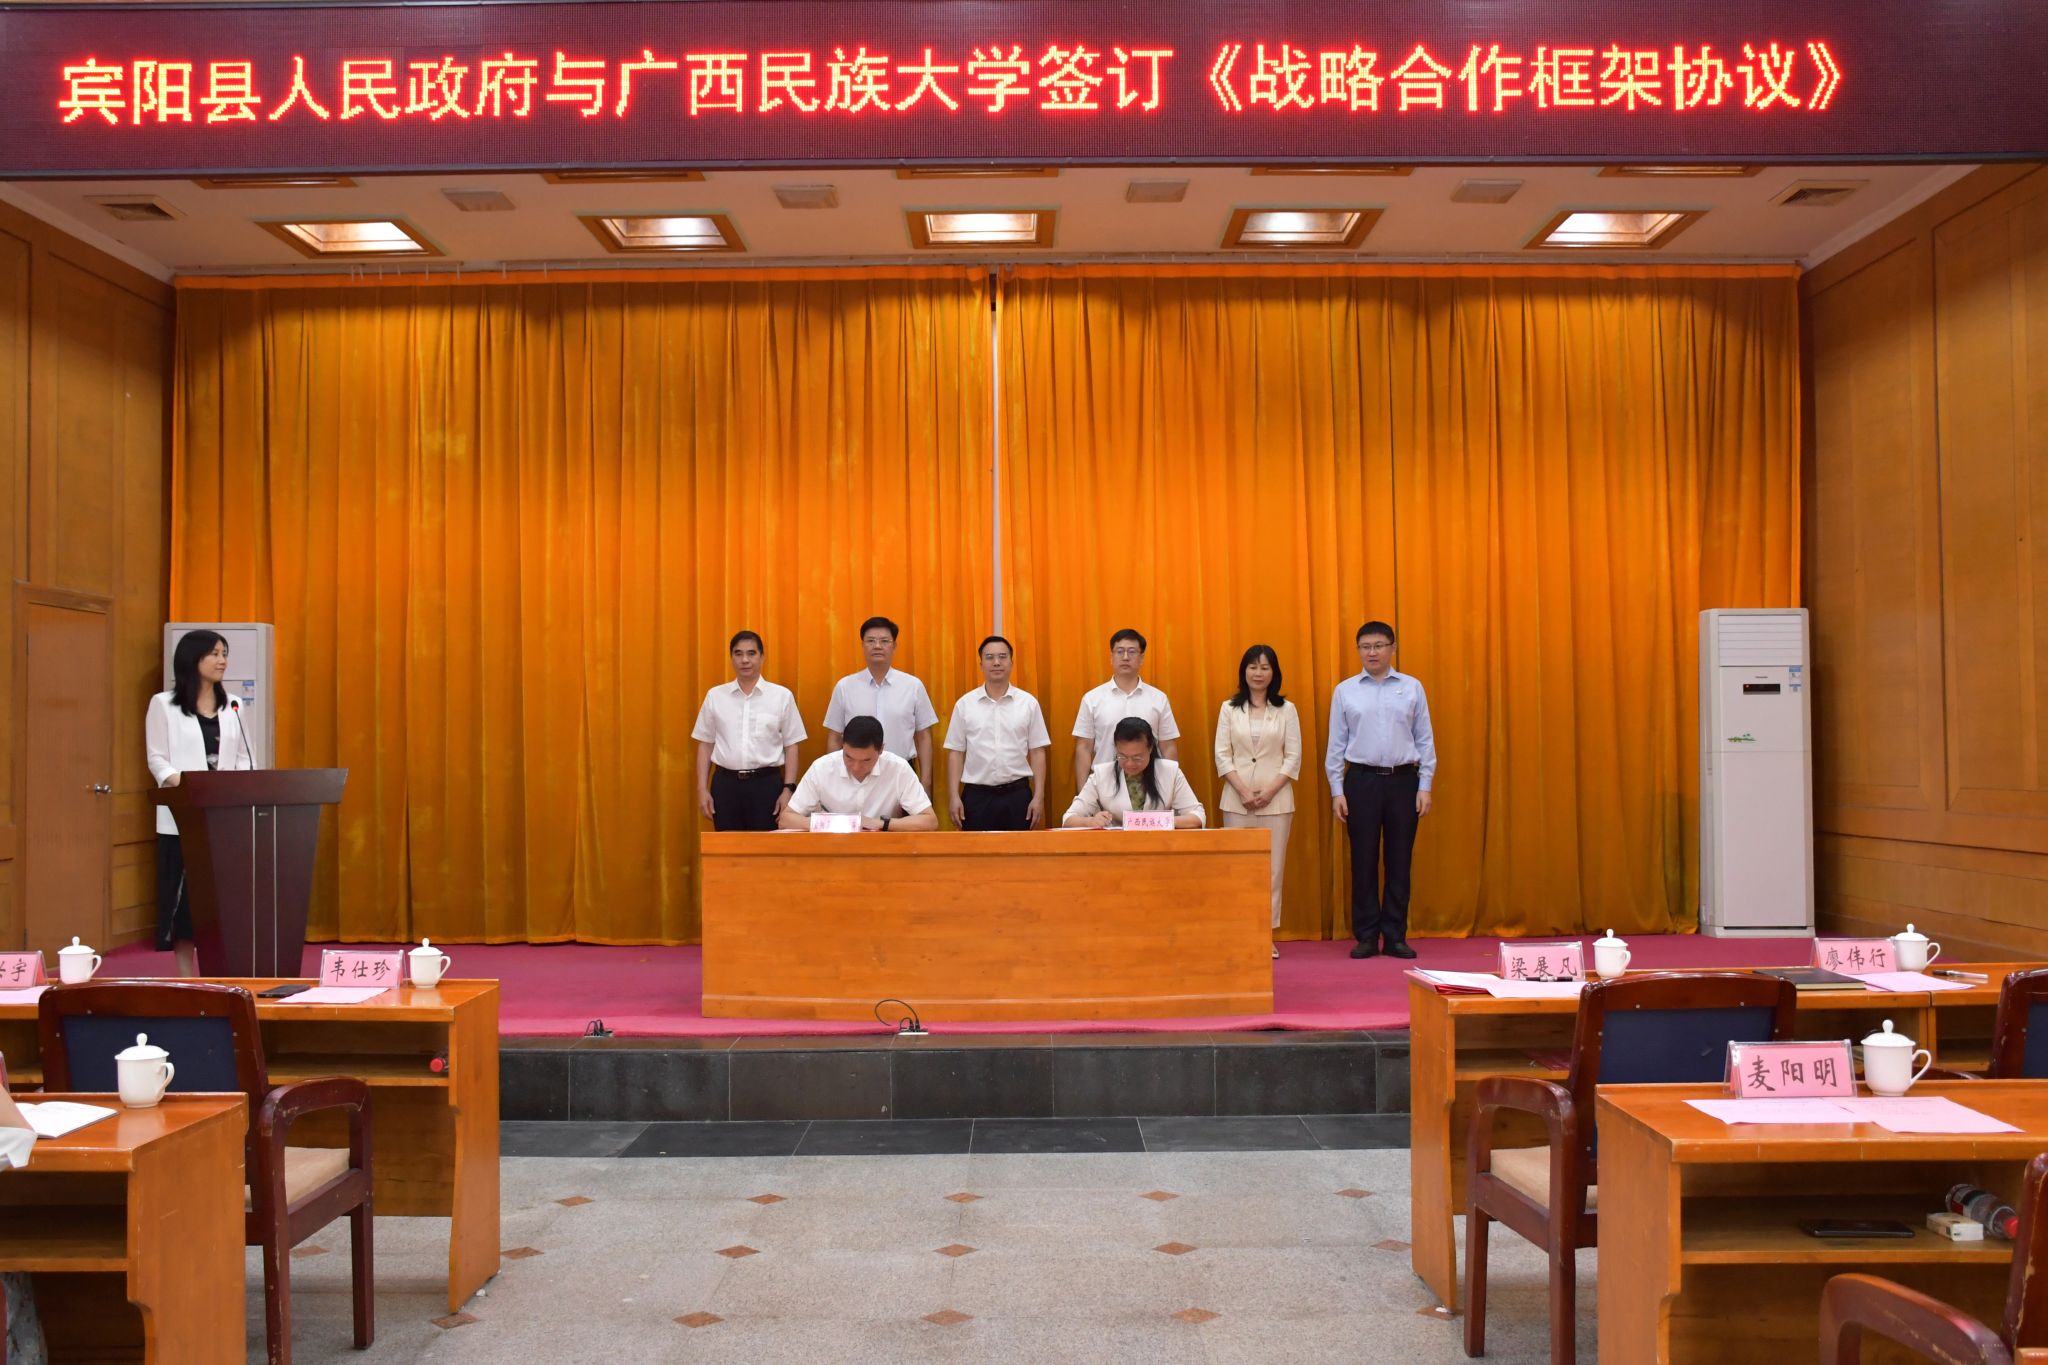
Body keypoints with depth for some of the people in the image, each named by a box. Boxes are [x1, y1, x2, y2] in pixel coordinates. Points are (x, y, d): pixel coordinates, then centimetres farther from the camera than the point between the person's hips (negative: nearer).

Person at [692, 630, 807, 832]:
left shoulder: (782, 696, 1)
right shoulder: (715, 696, 6)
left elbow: (791, 746, 3)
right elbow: (705, 744, 9)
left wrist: (788, 789, -3)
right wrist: (702, 789, 4)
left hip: (767, 783, -1)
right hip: (726, 783, 1)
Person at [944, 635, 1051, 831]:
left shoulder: (1028, 703, 2)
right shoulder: (964, 704, 2)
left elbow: (1037, 752, 3)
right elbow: (955, 753, 4)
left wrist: (1039, 797, -3)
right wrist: (954, 796, -2)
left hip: (1017, 794, 0)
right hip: (977, 795, 0)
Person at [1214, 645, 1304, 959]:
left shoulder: (1286, 709, 3)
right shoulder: (1229, 709, 5)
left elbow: (1293, 758, 0)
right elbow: (1222, 755, 1)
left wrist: (1269, 792, -11)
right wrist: (1244, 791, -11)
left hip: (1276, 799, 0)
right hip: (1237, 798, 0)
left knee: (1273, 866, 1)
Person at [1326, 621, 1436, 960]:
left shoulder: (1412, 688, 4)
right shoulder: (1345, 691, 4)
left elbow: (1425, 740, 5)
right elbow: (1336, 744, 4)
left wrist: (1425, 786, -1)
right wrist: (1337, 791, -1)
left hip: (1403, 780, 0)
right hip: (1361, 780, 0)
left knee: (1399, 862, 5)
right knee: (1363, 861, 3)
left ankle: (1395, 937, 13)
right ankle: (1366, 937, 11)